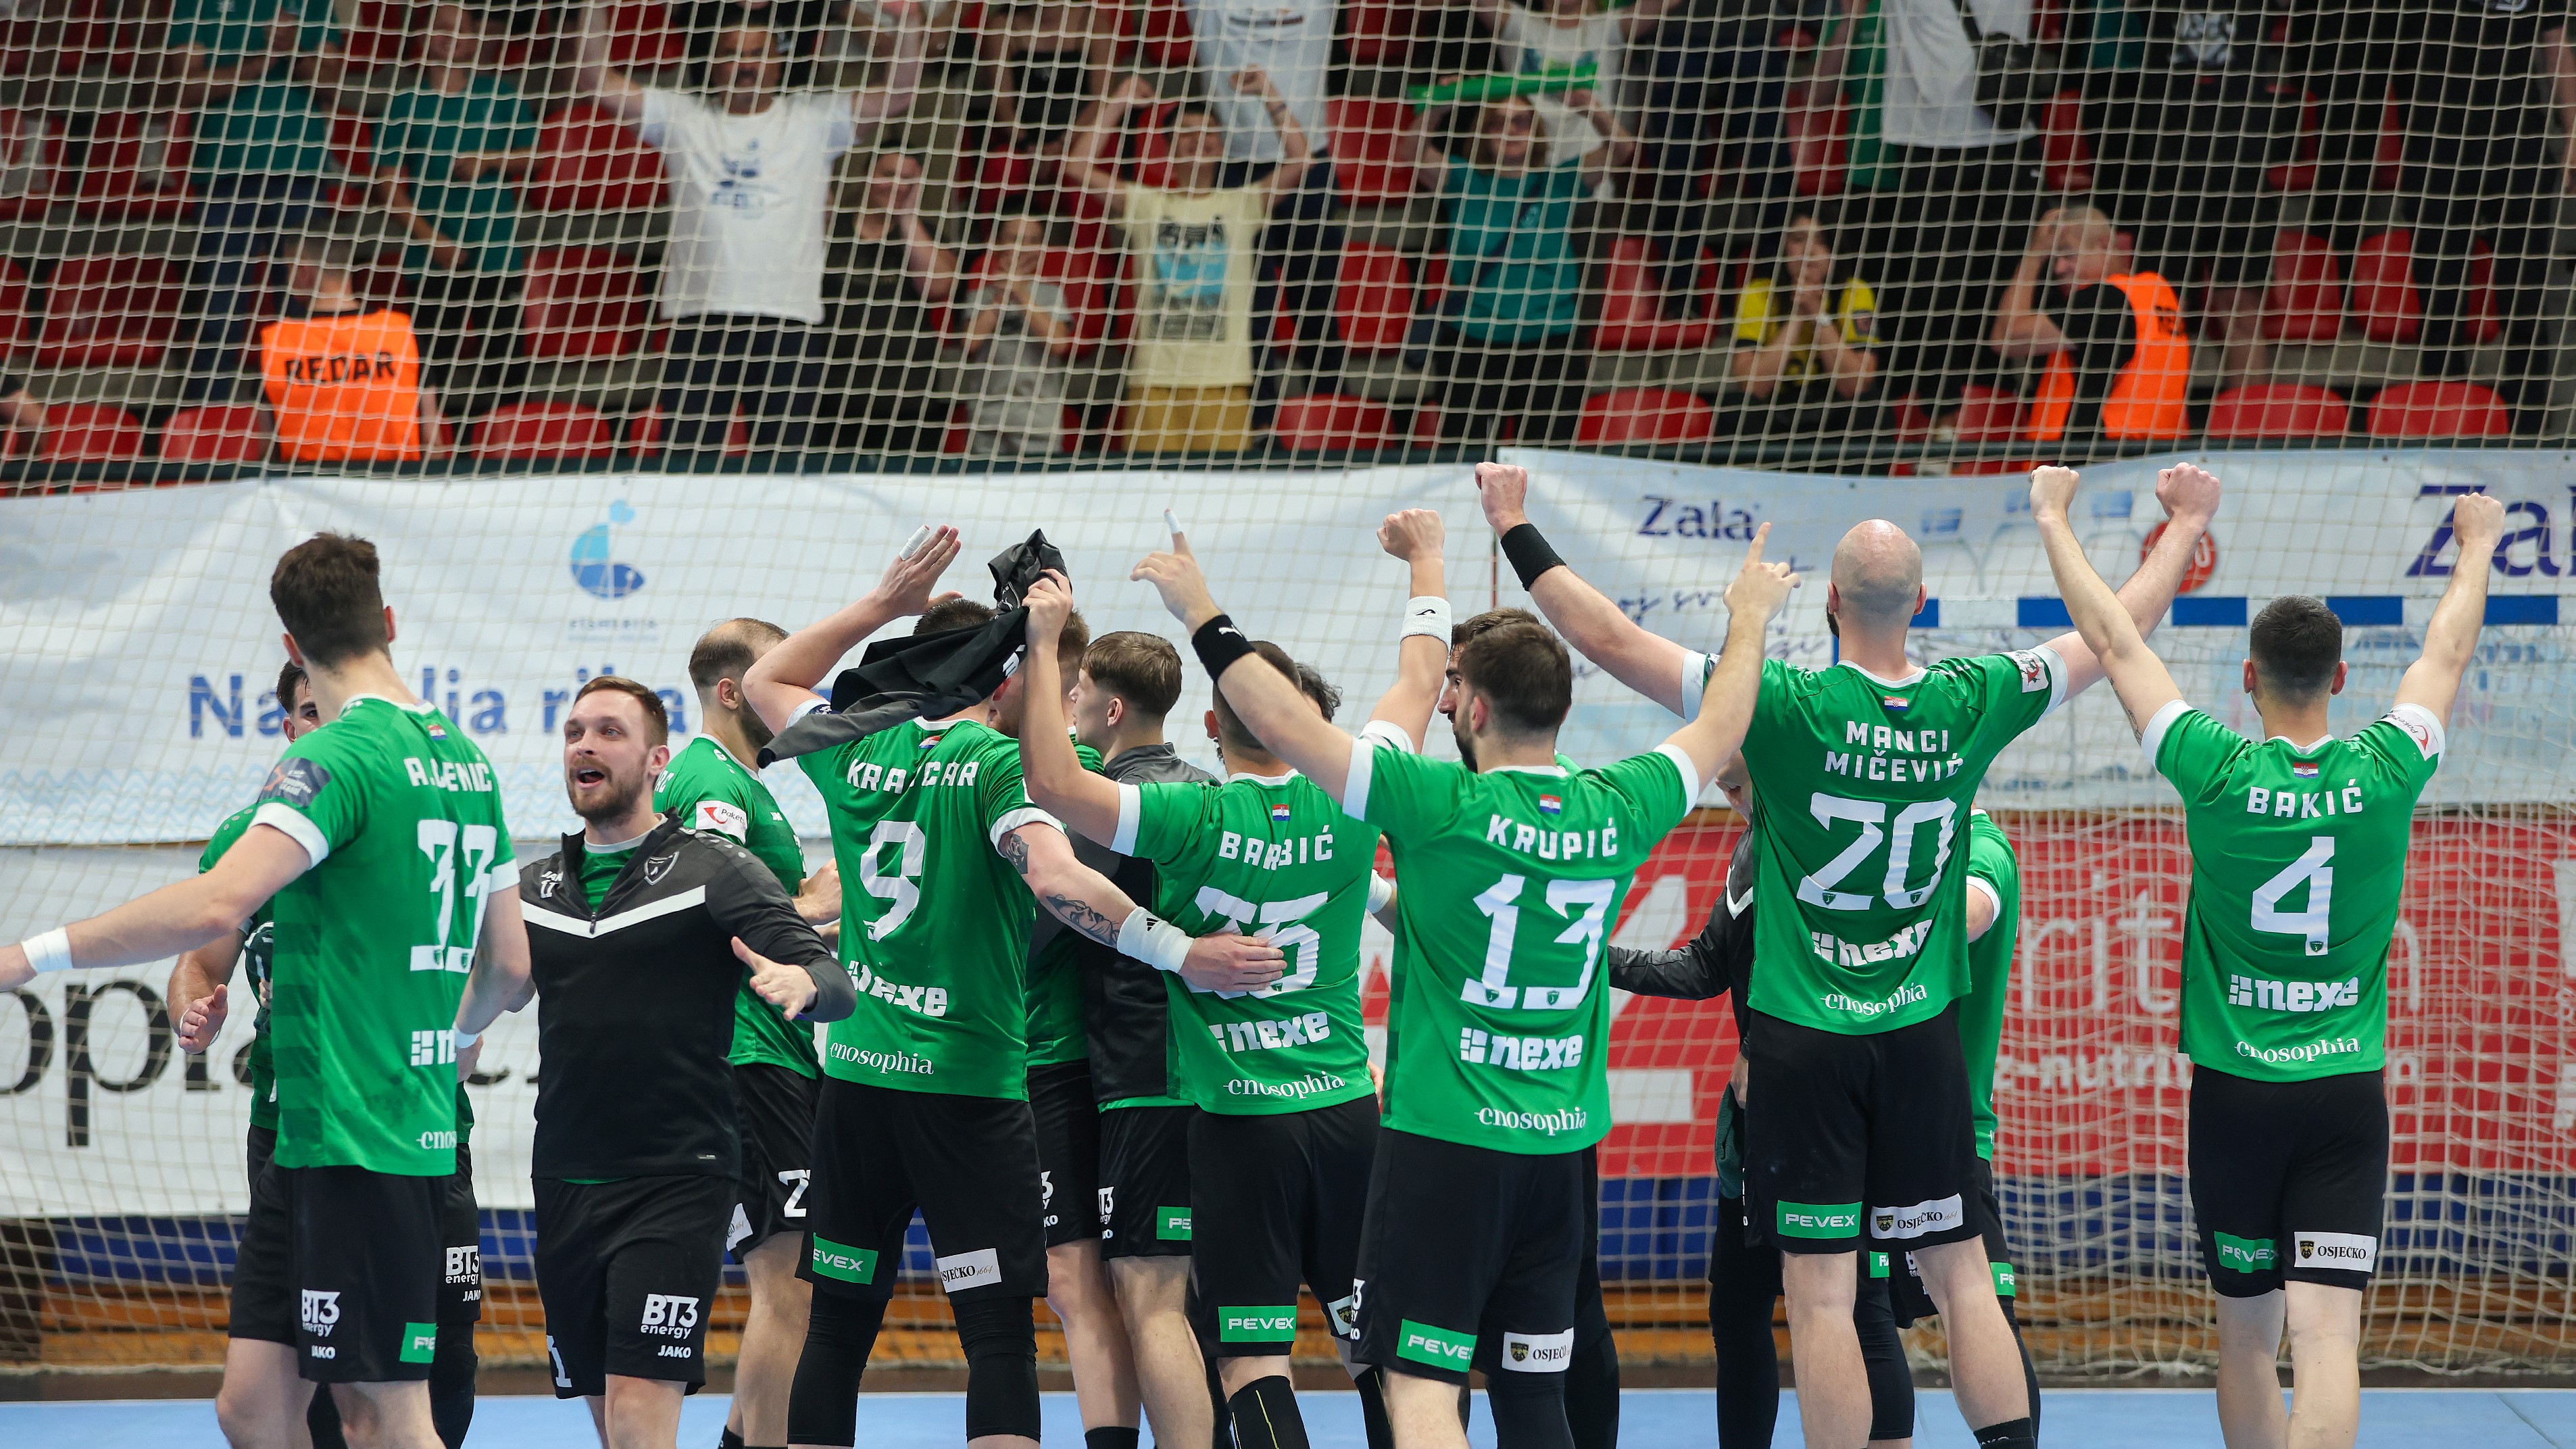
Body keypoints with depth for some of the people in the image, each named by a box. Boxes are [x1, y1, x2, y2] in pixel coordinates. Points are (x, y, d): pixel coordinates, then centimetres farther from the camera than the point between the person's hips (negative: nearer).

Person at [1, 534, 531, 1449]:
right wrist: (460, 1036, 45)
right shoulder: (466, 760, 15)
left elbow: (217, 904, -26)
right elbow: (510, 961, 24)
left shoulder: (338, 757, -12)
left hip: (357, 1148, -8)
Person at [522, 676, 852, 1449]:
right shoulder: (533, 885, 12)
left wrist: (804, 982, -33)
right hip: (565, 1183, 5)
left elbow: (834, 982, -10)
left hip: (676, 1181, -5)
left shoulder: (716, 870, -3)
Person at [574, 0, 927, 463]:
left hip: (788, 319, 0)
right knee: (687, 462, -4)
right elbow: (597, 82, 9)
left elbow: (898, 96, 4)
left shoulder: (812, 121, 12)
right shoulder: (683, 118, 14)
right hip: (698, 316, 0)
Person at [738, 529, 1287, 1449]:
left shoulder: (857, 756, 6)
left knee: (838, 1325, 12)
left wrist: (882, 604, 23)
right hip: (969, 1086, -5)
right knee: (999, 1336, -6)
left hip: (855, 1077, 5)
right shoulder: (999, 763, -10)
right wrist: (1181, 952, -27)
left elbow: (766, 682, 25)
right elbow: (1054, 877, -27)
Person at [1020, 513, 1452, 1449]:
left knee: (1252, 1362, -5)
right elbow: (1420, 681, 14)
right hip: (1346, 1110, 4)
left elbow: (1052, 784, -23)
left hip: (1237, 1124, -4)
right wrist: (1426, 558, 29)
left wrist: (1044, 643, -15)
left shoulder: (1195, 819, -14)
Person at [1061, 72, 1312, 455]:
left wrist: (1271, 96, -2)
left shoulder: (1241, 205, 12)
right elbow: (1078, 167, 5)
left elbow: (1297, 161, 0)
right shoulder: (1146, 205, 13)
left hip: (1223, 379, -1)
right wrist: (1115, 104, 6)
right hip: (1154, 377, 1)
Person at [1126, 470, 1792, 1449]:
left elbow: (1284, 724, -13)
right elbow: (1716, 733, 22)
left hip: (1444, 1139, -5)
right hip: (1561, 1147, 5)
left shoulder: (1447, 807, -13)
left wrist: (1202, 615, -2)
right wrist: (1750, 620, 38)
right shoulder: (1615, 813, 2)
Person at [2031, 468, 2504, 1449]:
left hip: (2233, 1095, 0)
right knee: (2327, 1329, -10)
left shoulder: (2217, 773, -8)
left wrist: (2052, 520, 15)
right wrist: (2477, 548, 33)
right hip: (2346, 1092, 0)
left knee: (2247, 1332, 13)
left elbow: (2113, 642, 2)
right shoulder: (2386, 776, -4)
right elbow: (2447, 656, 15)